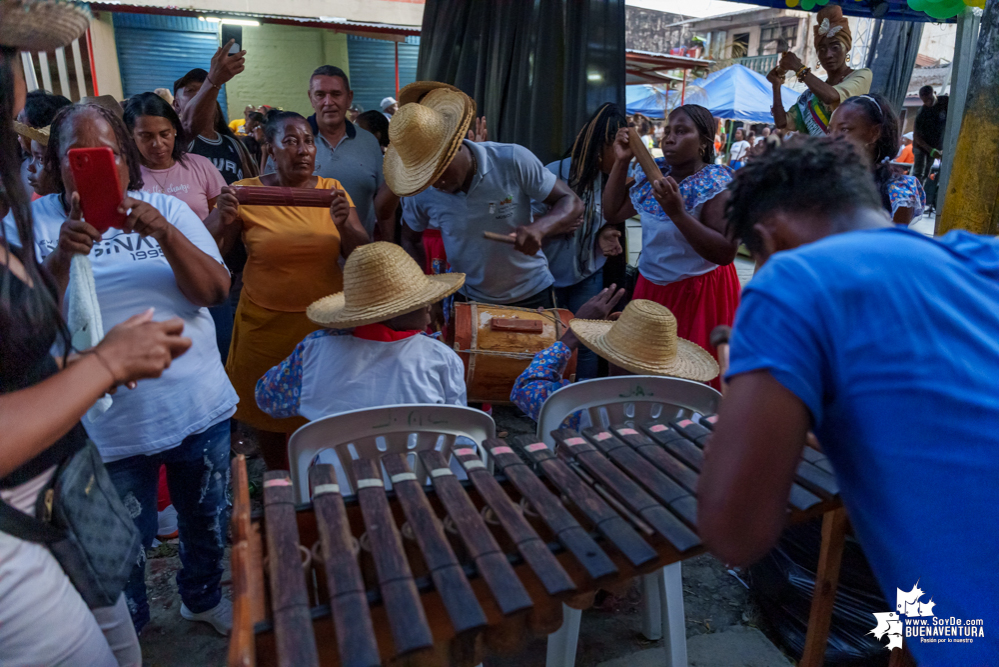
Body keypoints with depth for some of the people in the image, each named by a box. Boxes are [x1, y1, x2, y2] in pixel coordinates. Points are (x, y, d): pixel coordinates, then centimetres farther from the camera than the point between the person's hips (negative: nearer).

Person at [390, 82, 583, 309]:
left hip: (530, 297, -1)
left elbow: (571, 203, -14)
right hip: (467, 299, 2)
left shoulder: (513, 160, -20)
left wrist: (539, 228, -35)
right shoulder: (422, 192, -12)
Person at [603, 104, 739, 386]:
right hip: (650, 288, 6)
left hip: (698, 293, -6)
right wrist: (622, 162, -3)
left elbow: (725, 252, -24)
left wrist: (677, 213, -32)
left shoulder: (718, 185, -17)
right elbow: (613, 210, 7)